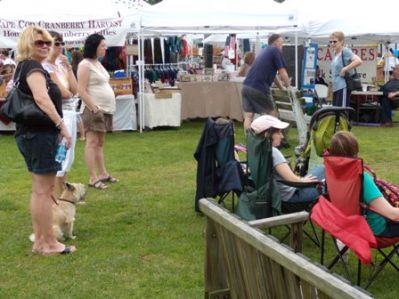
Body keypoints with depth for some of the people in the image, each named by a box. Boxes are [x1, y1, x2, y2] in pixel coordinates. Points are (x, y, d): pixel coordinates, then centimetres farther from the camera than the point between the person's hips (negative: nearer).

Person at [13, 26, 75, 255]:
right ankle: (49, 243, 3)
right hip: (40, 135, -11)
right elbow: (41, 98, -29)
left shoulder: (24, 67, 17)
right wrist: (62, 125, -28)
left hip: (30, 134, 11)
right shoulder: (33, 67, -14)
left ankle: (40, 240, 23)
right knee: (43, 190, -4)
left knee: (40, 189, 16)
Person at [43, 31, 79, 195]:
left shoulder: (61, 64, 12)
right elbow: (63, 93, -16)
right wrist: (70, 93, 4)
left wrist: (68, 68, -1)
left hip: (70, 112, 9)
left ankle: (63, 193, 26)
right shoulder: (46, 67, -13)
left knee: (68, 156, 15)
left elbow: (74, 90, 3)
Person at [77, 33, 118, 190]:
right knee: (92, 142, -8)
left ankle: (103, 173, 19)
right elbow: (82, 90, -15)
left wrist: (105, 108, 14)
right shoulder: (85, 65, -9)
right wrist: (94, 109, -19)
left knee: (100, 142, 13)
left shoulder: (98, 63, 17)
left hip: (105, 109, 9)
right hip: (93, 109, -9)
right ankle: (93, 178, -7)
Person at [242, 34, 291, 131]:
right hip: (259, 89, -7)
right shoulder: (276, 51, 1)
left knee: (248, 116, 4)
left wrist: (281, 87, 41)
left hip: (246, 86, 7)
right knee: (270, 115, 11)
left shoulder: (265, 52, 26)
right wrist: (288, 87, 14)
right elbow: (283, 73, -3)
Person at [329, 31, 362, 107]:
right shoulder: (336, 53, 14)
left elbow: (358, 61, -26)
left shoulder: (345, 51, -11)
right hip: (336, 88, 9)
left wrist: (344, 70, -21)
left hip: (343, 87, -9)